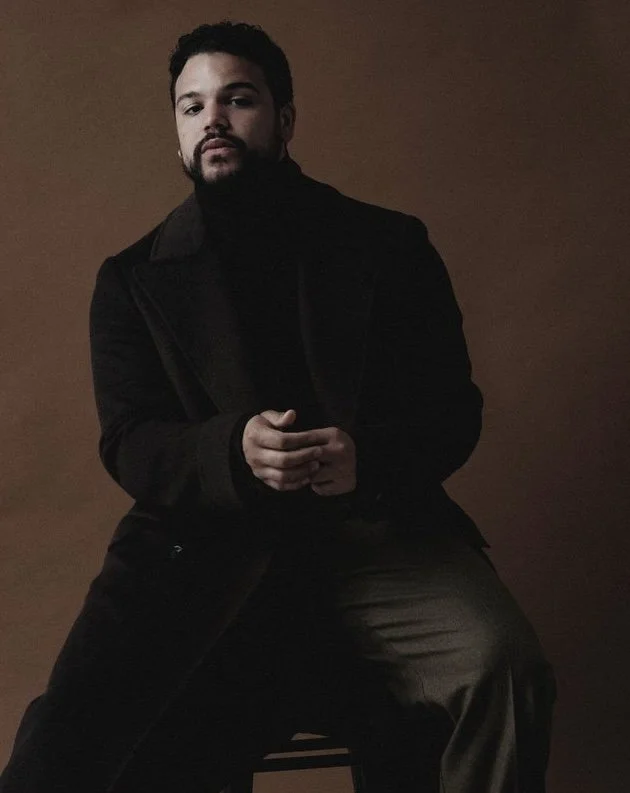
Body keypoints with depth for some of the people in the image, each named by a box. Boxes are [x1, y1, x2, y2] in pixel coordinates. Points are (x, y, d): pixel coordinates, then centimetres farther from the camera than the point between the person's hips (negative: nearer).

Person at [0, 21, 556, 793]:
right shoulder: (133, 280, 13)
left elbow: (454, 409, 7)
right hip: (202, 541, 0)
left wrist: (369, 455, -16)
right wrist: (234, 451, -18)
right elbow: (128, 444, 4)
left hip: (376, 524, 1)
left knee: (503, 669, -27)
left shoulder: (389, 246, 11)